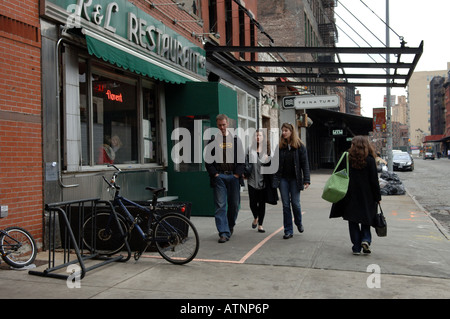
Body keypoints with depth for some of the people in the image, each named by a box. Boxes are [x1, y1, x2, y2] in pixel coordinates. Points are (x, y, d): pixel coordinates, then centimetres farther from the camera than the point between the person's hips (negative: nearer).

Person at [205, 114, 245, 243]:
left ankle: (230, 225, 31)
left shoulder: (236, 139, 9)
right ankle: (224, 232, -3)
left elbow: (242, 159, 8)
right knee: (220, 205, -5)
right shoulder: (212, 140, 6)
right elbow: (207, 160, 4)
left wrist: (237, 174, -2)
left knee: (234, 204, 7)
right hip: (219, 176, -1)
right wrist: (215, 174, -6)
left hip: (233, 176, 2)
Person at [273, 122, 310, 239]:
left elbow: (305, 164, -4)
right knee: (286, 205, 3)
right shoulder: (280, 146, 5)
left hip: (295, 179, -2)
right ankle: (288, 230, 10)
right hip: (283, 179, 2)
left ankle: (299, 223, 32)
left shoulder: (299, 146, -2)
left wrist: (306, 180, -10)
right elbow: (275, 162, 8)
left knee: (295, 203, 2)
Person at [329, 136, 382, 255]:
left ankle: (356, 247, 6)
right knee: (365, 220, 16)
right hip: (366, 197, 0)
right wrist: (377, 197, 3)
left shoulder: (347, 158, -4)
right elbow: (374, 181, -4)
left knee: (353, 222, 8)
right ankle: (366, 239, -5)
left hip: (351, 196, 0)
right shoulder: (370, 160, -5)